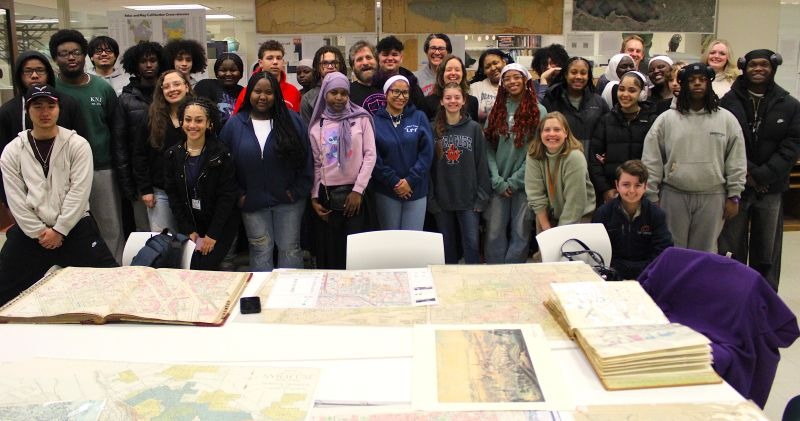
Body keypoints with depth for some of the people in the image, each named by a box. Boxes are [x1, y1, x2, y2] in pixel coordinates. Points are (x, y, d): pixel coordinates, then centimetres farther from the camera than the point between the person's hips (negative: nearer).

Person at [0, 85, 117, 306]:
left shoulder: (78, 145, -2)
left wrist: (59, 230, -12)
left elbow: (78, 192, -8)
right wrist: (39, 232, -9)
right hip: (29, 231, 2)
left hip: (74, 227, -2)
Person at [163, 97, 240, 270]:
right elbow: (172, 194, 1)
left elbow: (227, 195, -12)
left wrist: (212, 235, -14)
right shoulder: (172, 154, 0)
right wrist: (188, 231, -6)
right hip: (189, 225, 3)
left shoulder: (221, 154, -11)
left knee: (204, 269, -14)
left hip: (220, 225, -3)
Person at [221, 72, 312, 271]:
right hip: (252, 201, 1)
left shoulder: (292, 120, -2)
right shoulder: (235, 124, 1)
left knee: (289, 248, 7)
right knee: (261, 249, 8)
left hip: (288, 199, -1)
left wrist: (299, 190, -5)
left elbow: (306, 157, -1)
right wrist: (238, 194, -1)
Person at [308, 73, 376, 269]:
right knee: (329, 249, 5)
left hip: (354, 192, -2)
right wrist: (314, 197, 3)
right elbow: (316, 164, 11)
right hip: (327, 194, 2)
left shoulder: (361, 119, 1)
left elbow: (370, 155, -3)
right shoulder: (317, 126, 8)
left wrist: (358, 190, -10)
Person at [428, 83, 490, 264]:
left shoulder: (474, 128, 0)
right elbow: (429, 165, 2)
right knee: (447, 244, 11)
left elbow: (482, 163, 0)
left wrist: (482, 196, -5)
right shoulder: (434, 130, 2)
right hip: (442, 199, 1)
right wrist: (431, 198, -3)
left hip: (469, 199, -1)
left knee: (472, 243, -2)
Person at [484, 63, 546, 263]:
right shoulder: (497, 110, 8)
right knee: (494, 232, 3)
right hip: (498, 184, 2)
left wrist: (514, 181, -10)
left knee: (520, 233, 3)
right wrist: (497, 181, -9)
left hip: (524, 183, -2)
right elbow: (489, 148, 2)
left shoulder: (538, 111, -1)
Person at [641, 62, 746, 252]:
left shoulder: (727, 119, 4)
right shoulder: (666, 119, 1)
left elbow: (736, 161, 5)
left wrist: (734, 196, 2)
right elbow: (651, 160, 0)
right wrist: (651, 197, -2)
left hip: (713, 197, 1)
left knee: (705, 251, 9)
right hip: (673, 195, 0)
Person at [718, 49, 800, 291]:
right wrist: (746, 172, -15)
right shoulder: (728, 101, 0)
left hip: (771, 189, 1)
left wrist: (761, 176, -13)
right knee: (731, 251, 6)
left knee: (767, 253, 10)